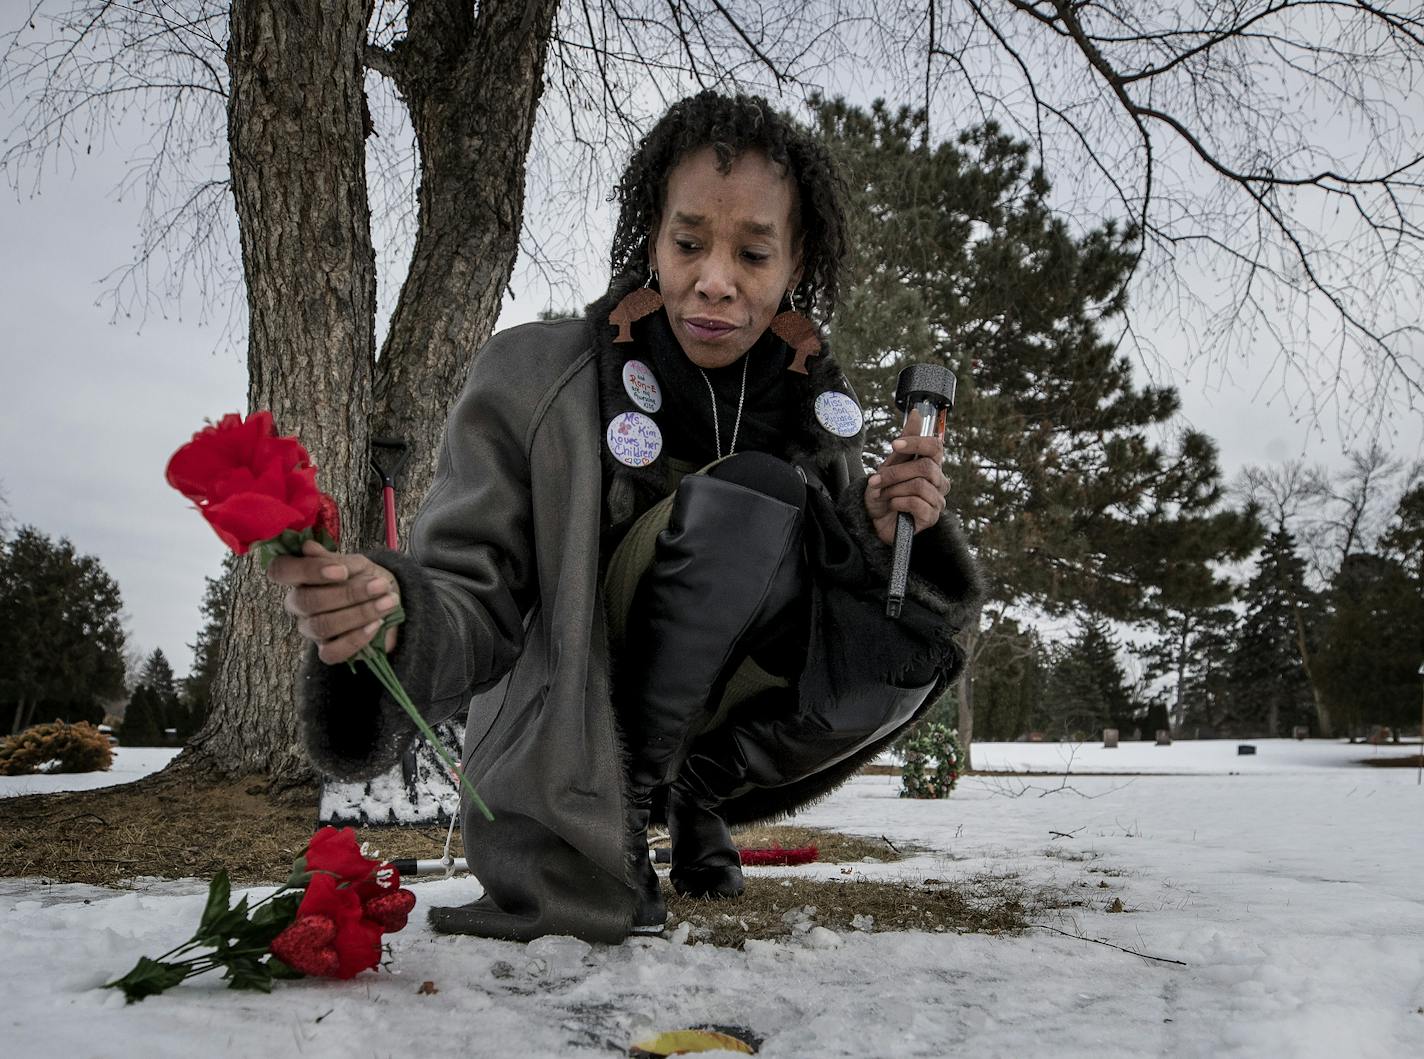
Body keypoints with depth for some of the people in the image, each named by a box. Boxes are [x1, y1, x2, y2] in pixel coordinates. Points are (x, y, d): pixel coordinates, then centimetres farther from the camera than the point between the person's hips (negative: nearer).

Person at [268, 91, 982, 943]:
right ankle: (615, 820, -15)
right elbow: (477, 598, -18)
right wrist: (392, 609, -42)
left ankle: (701, 787, 3)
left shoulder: (817, 407, -2)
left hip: (709, 720, 5)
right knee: (748, 494, -27)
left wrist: (883, 536, -20)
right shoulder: (531, 378, -15)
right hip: (558, 737, -5)